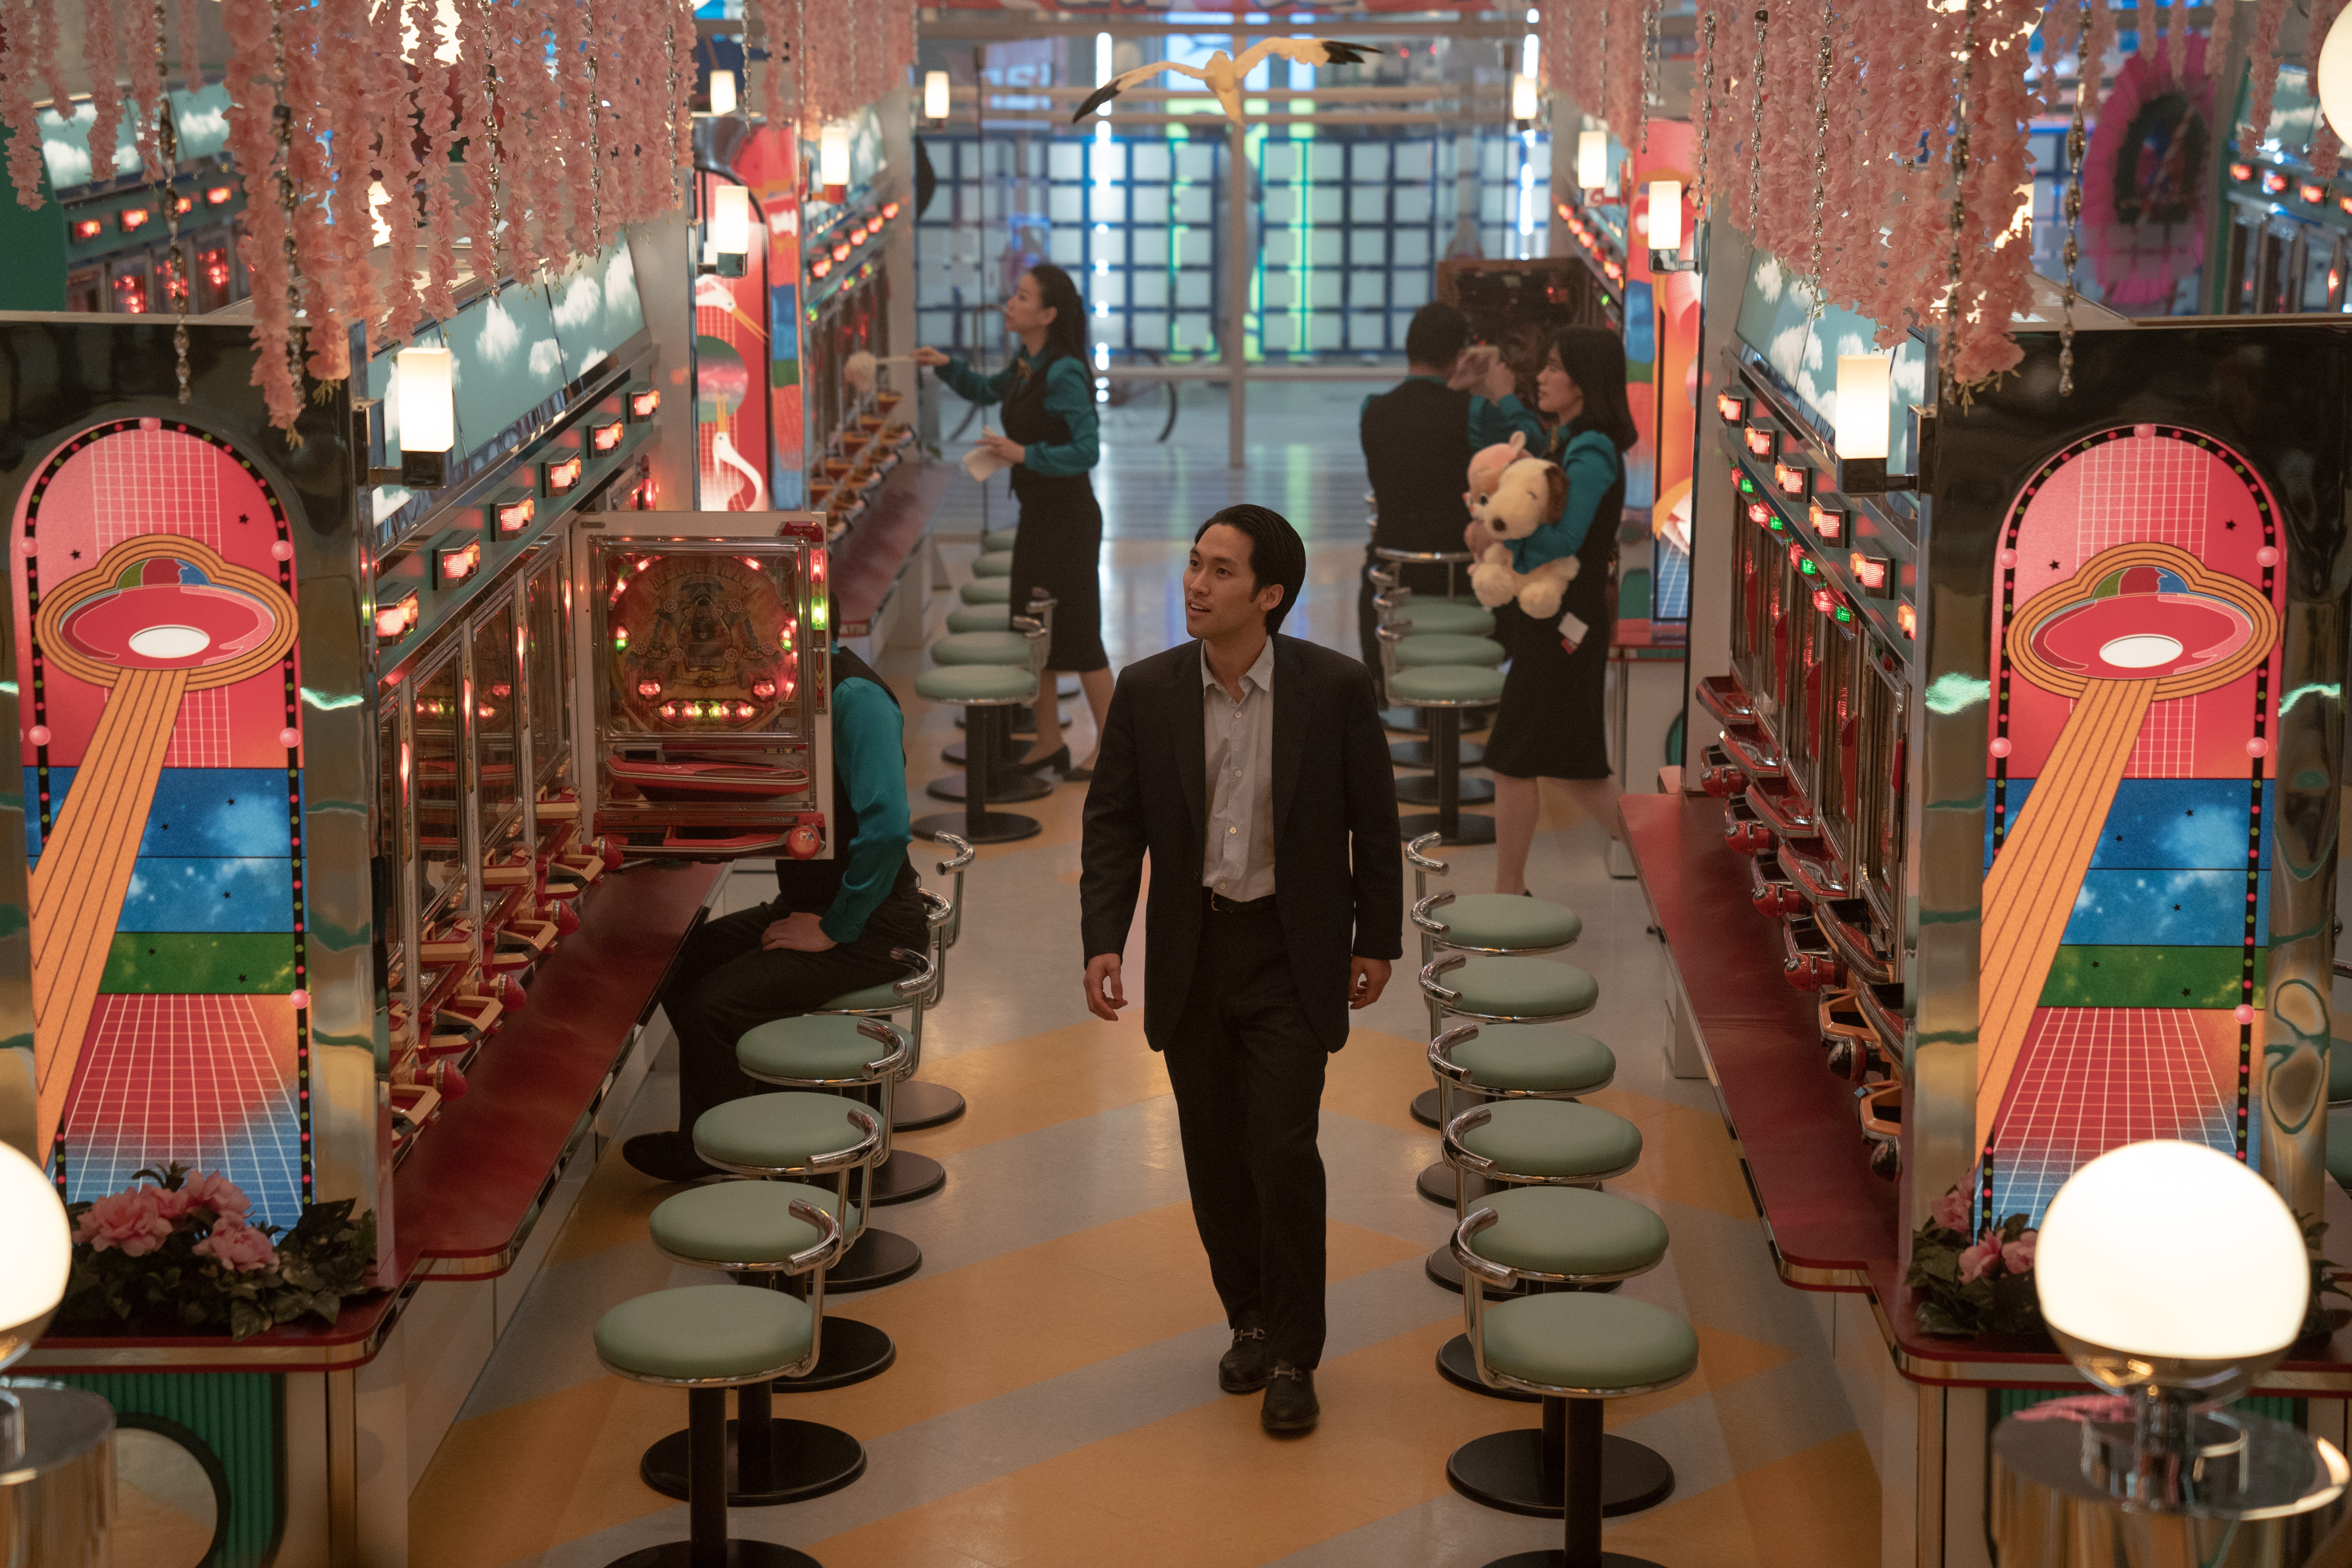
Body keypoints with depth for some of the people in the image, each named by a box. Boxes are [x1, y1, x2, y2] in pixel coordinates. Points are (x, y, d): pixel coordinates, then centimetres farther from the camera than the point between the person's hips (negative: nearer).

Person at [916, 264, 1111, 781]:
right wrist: (946, 366, 8)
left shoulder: (1063, 374, -21)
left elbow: (1088, 450, -25)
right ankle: (1048, 743, 24)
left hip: (1069, 519, -9)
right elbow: (986, 391, 25)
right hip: (1036, 518, 9)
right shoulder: (1026, 366, 5)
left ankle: (1109, 744, 12)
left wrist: (1024, 454, -29)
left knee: (1079, 637, 0)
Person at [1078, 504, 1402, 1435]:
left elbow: (1373, 820, 0)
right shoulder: (1147, 691, -3)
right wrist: (1102, 940, -9)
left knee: (1283, 1152, -9)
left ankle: (1293, 1356, 4)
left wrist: (1376, 939, 2)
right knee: (1216, 1157, 11)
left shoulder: (1333, 688, -9)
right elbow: (1113, 821, 1)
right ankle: (1250, 1320, 30)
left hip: (1290, 955, -3)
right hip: (1191, 955, 3)